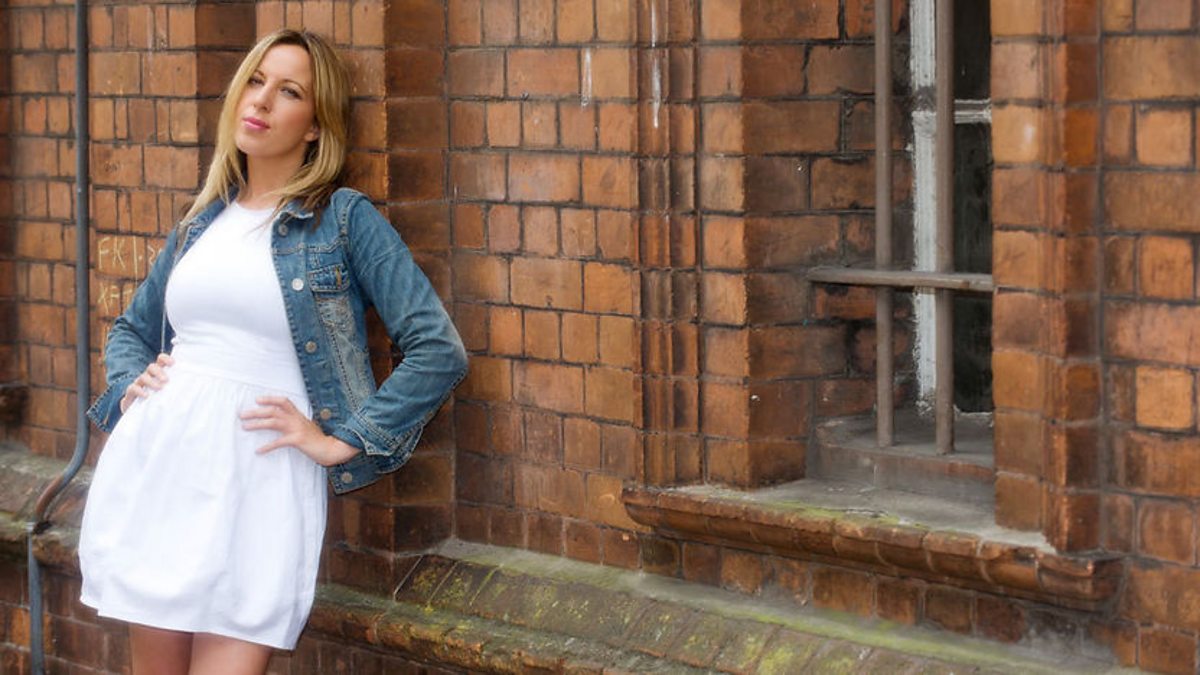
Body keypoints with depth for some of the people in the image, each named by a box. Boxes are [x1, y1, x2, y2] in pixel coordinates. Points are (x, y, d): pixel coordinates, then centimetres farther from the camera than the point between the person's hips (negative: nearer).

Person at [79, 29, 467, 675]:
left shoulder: (344, 219, -1)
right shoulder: (202, 222, 15)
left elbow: (439, 351, -7)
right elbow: (130, 326, 30)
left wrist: (343, 441, -8)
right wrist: (128, 385, 10)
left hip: (258, 476, -5)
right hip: (154, 467, 5)